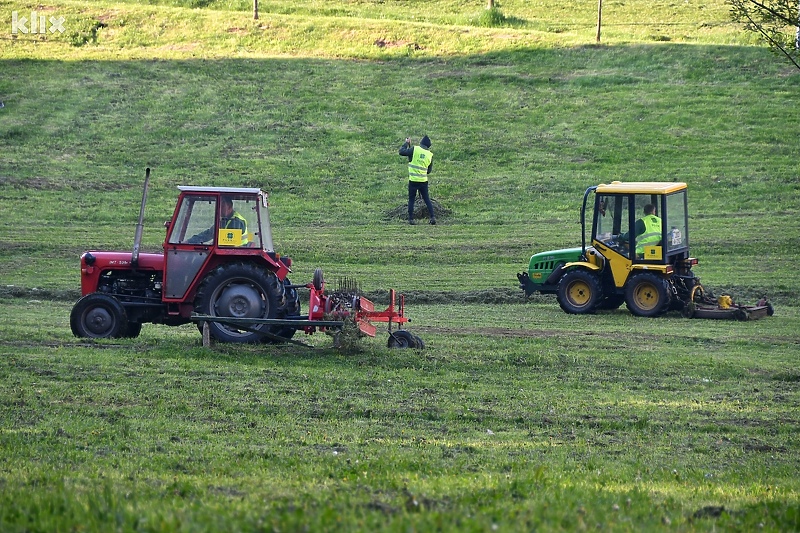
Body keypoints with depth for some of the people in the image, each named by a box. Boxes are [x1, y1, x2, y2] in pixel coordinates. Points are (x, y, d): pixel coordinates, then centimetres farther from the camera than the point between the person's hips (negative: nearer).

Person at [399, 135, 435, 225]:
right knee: (427, 199, 12)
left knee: (411, 200, 8)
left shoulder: (414, 150, -9)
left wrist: (407, 143, 11)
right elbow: (429, 170, 10)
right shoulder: (430, 155, 1)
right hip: (424, 180, 2)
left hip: (413, 180, -2)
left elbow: (402, 152, -2)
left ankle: (411, 219, 5)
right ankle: (432, 217, 4)